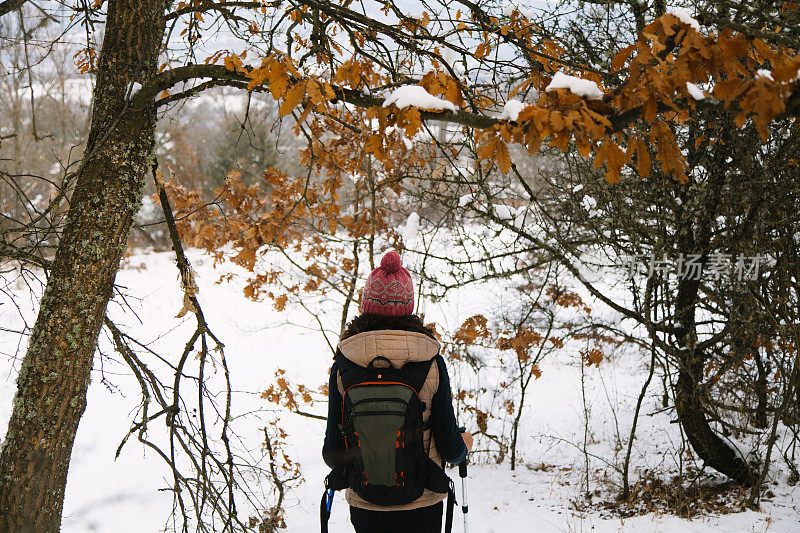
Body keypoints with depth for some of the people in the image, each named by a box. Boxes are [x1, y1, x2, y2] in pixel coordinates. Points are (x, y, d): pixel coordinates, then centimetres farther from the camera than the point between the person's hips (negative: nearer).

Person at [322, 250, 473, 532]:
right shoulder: (432, 363, -12)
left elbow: (334, 454, -5)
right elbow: (449, 448, -6)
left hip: (364, 506, 1)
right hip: (422, 504, -1)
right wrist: (464, 445, 17)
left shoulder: (343, 367, -10)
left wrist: (331, 455, 19)